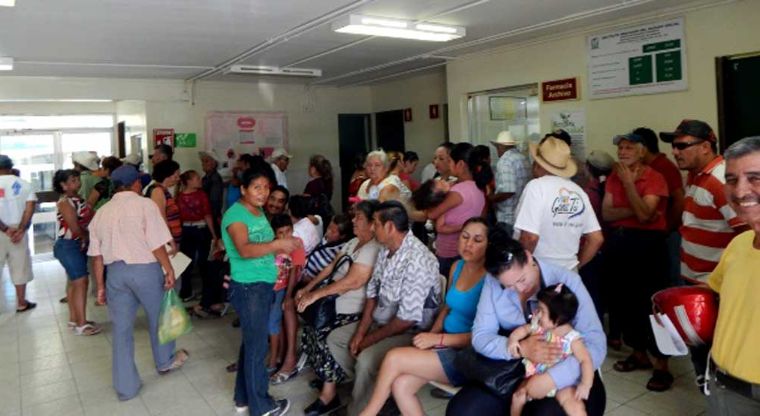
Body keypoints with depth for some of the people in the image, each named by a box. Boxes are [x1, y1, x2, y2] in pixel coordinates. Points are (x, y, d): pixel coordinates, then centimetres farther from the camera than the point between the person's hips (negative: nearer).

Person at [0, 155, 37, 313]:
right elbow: (30, 208, -8)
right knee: (19, 267, 10)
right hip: (18, 231, 1)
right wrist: (21, 229, -10)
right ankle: (21, 303, 17)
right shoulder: (24, 184, 2)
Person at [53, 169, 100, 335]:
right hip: (68, 246, -9)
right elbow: (74, 227, -20)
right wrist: (86, 237, -4)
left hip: (79, 245, 9)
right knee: (81, 281, -10)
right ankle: (81, 325, -7)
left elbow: (91, 217, 4)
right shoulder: (64, 202, -14)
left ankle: (74, 319, 25)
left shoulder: (79, 199, 11)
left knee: (74, 282, 14)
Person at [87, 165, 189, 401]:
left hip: (115, 271, 5)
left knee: (121, 328, 11)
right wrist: (169, 270, -7)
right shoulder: (144, 205, -8)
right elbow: (157, 244, -15)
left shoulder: (101, 212, 8)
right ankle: (165, 362, 39)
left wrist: (100, 286, 15)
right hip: (145, 268, -4)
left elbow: (96, 255, 9)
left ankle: (125, 387, 19)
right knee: (158, 317, 19)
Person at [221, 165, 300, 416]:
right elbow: (245, 250, -32)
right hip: (248, 287, -9)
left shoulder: (259, 211, 11)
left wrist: (286, 246, 6)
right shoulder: (235, 214, -16)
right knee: (256, 346, 1)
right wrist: (277, 244, -41)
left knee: (251, 343, 18)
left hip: (263, 285, 9)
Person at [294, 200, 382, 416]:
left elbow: (352, 282, -24)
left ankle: (329, 393, 1)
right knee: (311, 331, -6)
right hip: (335, 303, 9)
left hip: (354, 311, -8)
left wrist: (316, 295, -21)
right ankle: (328, 378, 11)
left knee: (325, 336, -19)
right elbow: (330, 267, 15)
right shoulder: (353, 243, 15)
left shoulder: (373, 249, -17)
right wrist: (308, 288, 5)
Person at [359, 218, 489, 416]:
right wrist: (430, 336, 1)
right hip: (446, 345, 7)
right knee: (401, 385, -14)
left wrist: (438, 339, -19)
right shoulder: (457, 266, 8)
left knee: (394, 358, -16)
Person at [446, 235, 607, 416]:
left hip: (564, 377, -3)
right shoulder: (493, 283, -6)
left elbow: (595, 345, -21)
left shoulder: (566, 281, -15)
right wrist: (520, 349, -25)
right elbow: (480, 336, -5)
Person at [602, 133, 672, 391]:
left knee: (650, 304, -5)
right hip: (618, 242, 7)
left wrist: (629, 183, -17)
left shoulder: (654, 178, -9)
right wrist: (633, 210, -16)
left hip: (647, 244, -6)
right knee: (622, 301, 13)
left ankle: (662, 367, 5)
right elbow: (606, 213, -1)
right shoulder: (614, 177, 9)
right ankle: (639, 354, 29)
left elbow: (644, 215, -20)